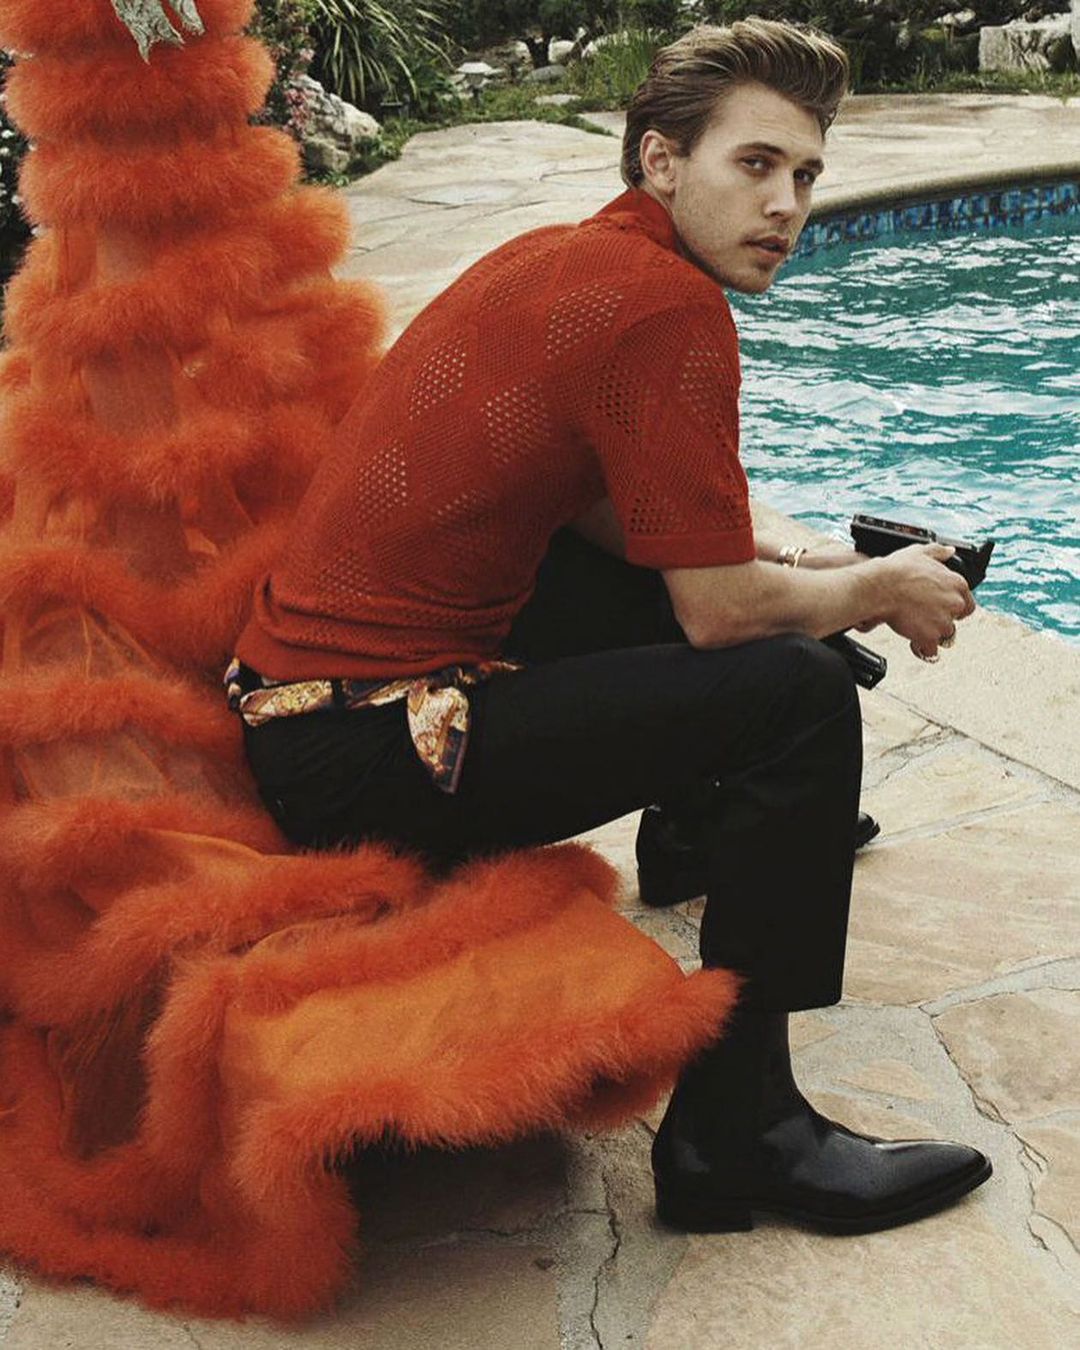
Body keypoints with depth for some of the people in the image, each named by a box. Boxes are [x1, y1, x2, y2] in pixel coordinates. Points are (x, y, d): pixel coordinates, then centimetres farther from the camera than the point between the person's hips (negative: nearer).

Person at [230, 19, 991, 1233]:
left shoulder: (563, 258, 11)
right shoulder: (665, 303, -16)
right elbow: (719, 611, -14)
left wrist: (811, 564, 13)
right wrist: (877, 592, 4)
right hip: (360, 755, -10)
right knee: (799, 697, -16)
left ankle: (717, 819, 45)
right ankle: (731, 1139, -8)